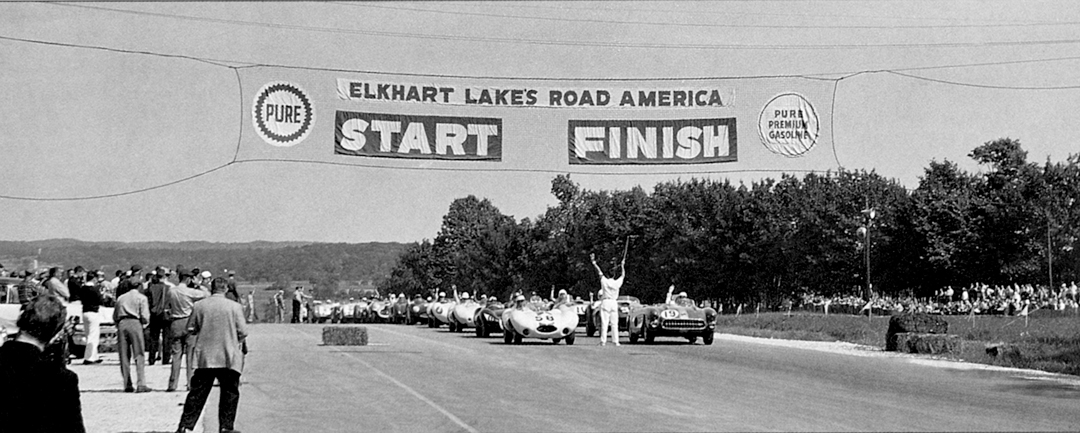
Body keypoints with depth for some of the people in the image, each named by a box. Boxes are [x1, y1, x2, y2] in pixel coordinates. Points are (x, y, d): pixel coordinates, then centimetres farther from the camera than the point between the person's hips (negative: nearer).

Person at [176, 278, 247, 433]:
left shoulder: (199, 305, 1)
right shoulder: (235, 307, -4)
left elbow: (191, 329, 6)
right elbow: (242, 333, -5)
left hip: (204, 357, 2)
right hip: (228, 357, -2)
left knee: (197, 394, 8)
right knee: (230, 394, 8)